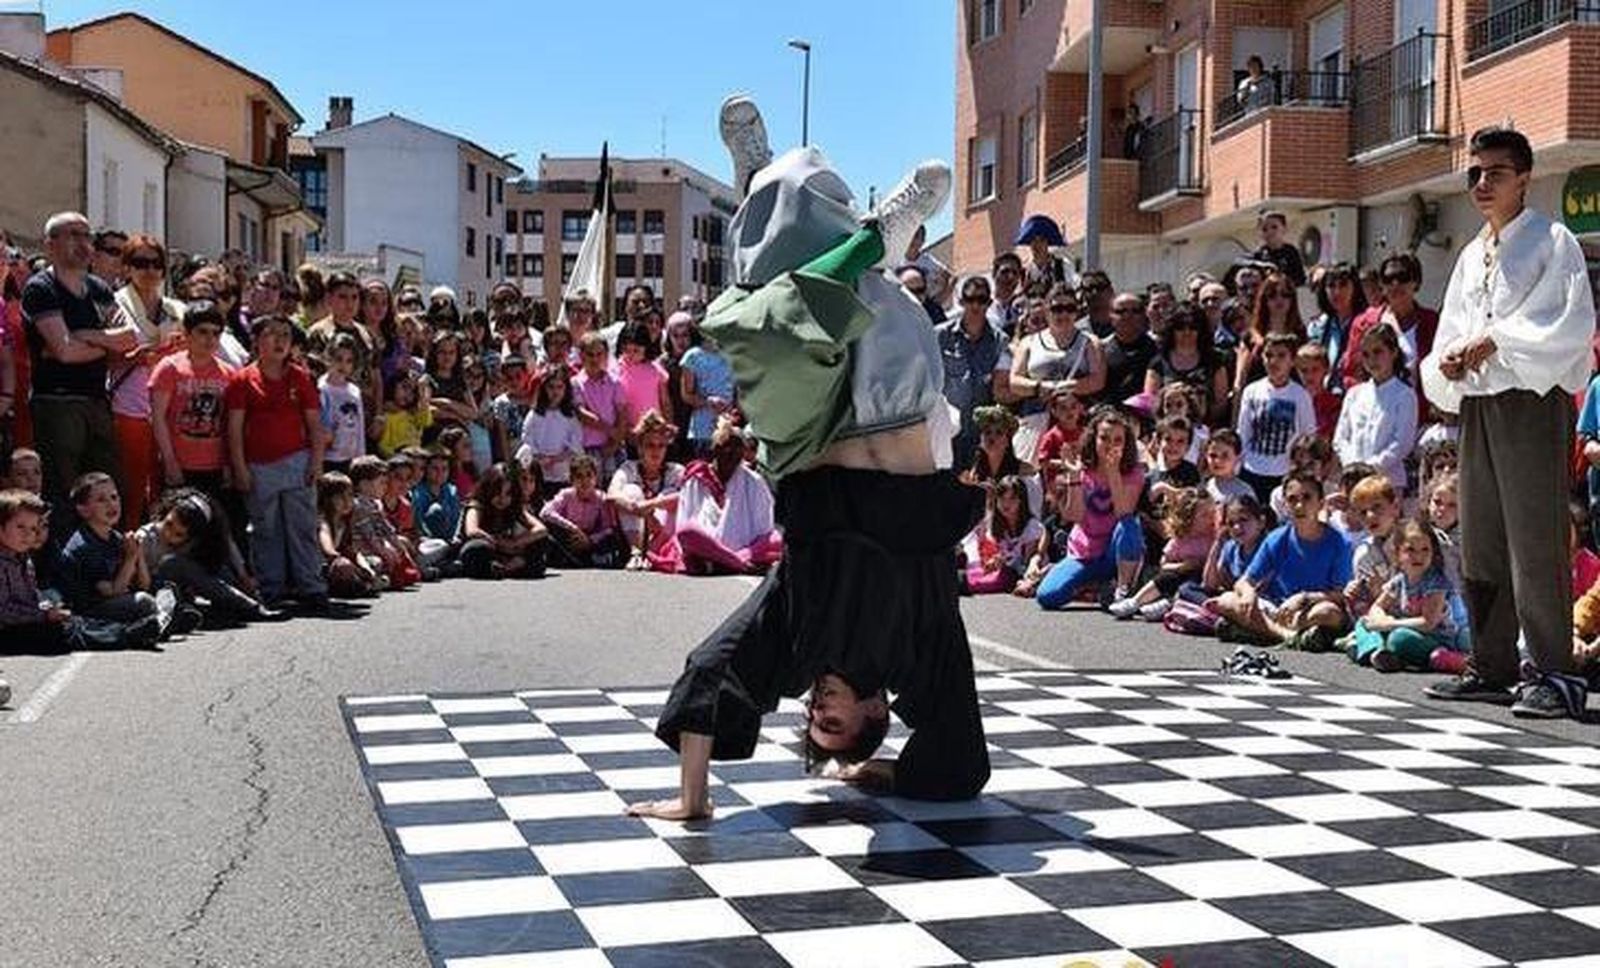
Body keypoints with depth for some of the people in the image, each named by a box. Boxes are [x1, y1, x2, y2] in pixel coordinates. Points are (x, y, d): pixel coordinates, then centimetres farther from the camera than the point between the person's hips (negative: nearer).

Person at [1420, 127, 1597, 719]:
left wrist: (1492, 342, -16)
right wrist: (1449, 359, -2)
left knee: (1535, 539, -10)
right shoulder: (1472, 255, 21)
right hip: (1478, 404, 8)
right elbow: (1452, 329, 20)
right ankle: (1492, 669, 16)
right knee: (1479, 541, 8)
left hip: (1534, 401, -7)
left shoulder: (1552, 242, -2)